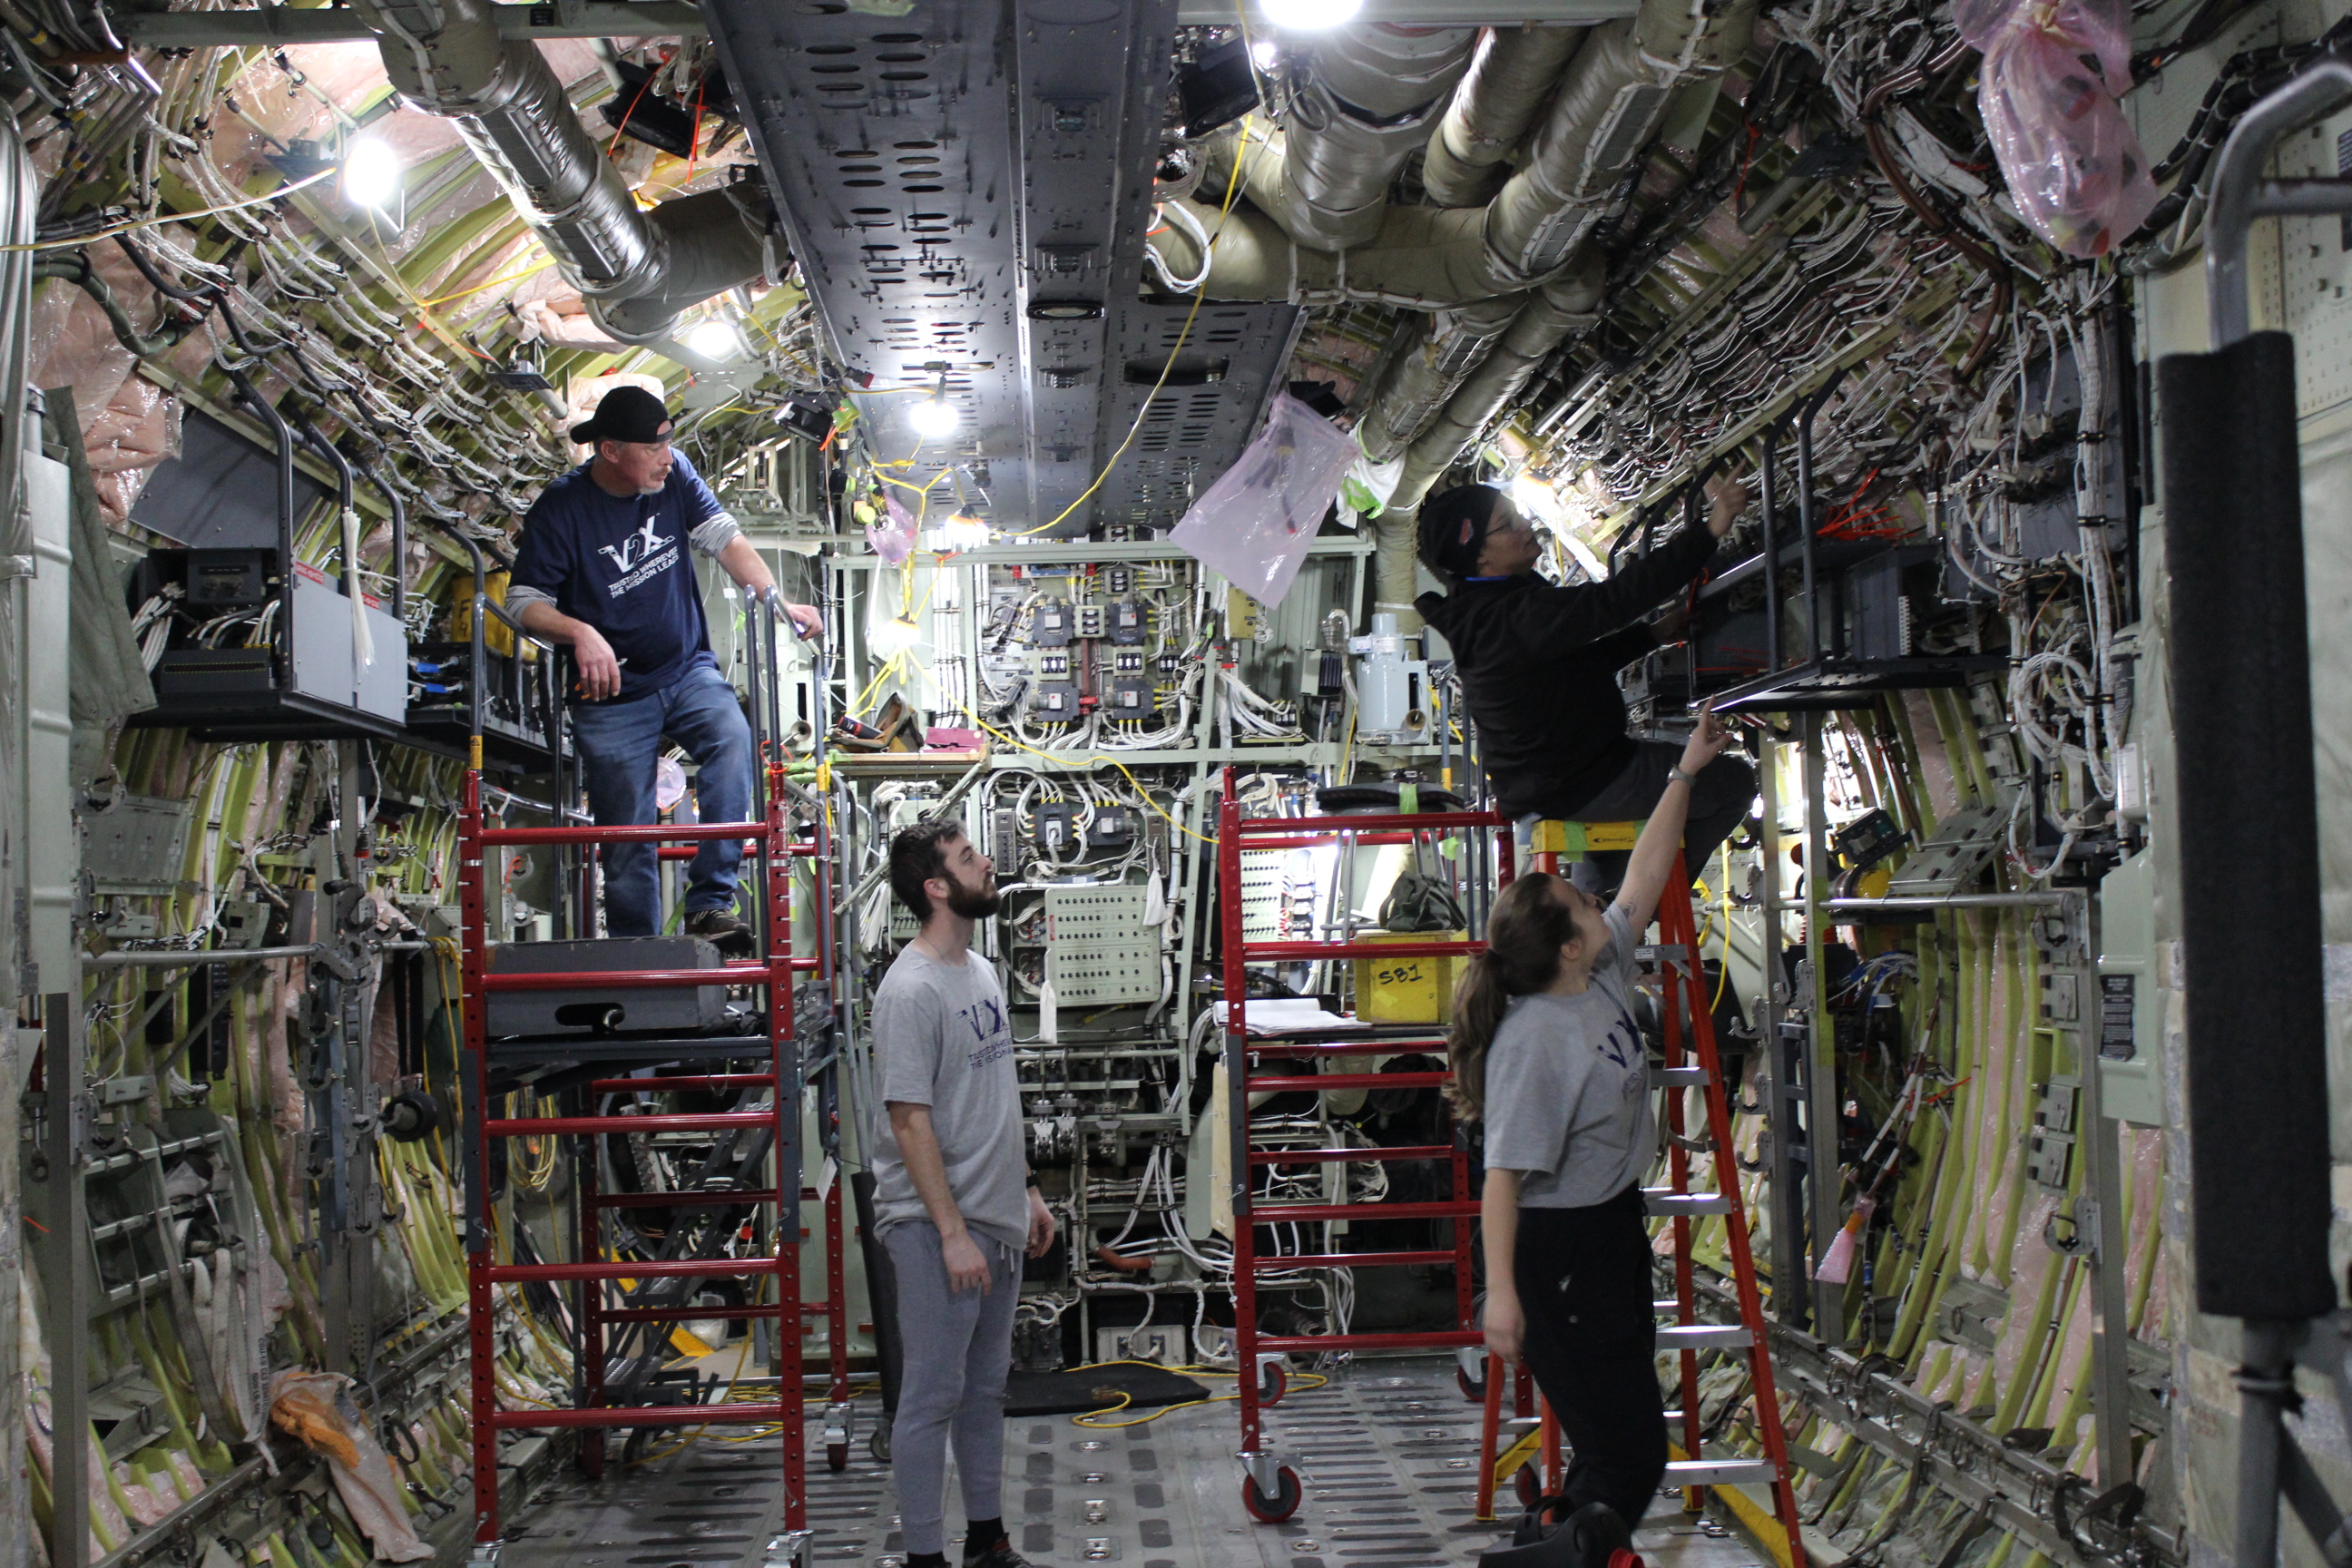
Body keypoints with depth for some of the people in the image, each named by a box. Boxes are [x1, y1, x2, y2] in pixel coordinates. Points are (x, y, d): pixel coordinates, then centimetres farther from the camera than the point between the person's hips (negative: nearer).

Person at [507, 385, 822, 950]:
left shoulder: (674, 474, -2)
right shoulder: (560, 510, -13)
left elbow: (724, 539, -3)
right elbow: (525, 602, -12)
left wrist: (778, 600, -17)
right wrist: (581, 633, -31)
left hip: (688, 670, 2)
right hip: (613, 696, -2)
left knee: (732, 739, -29)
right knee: (628, 840, 0)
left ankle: (709, 903, -28)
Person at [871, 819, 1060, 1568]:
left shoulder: (981, 972, 12)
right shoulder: (912, 989, -17)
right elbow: (910, 1119, -19)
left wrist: (1025, 1190, 19)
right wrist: (953, 1232, -20)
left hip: (998, 1222, 9)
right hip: (939, 1229, -9)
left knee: (986, 1386, 16)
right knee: (933, 1395, -1)